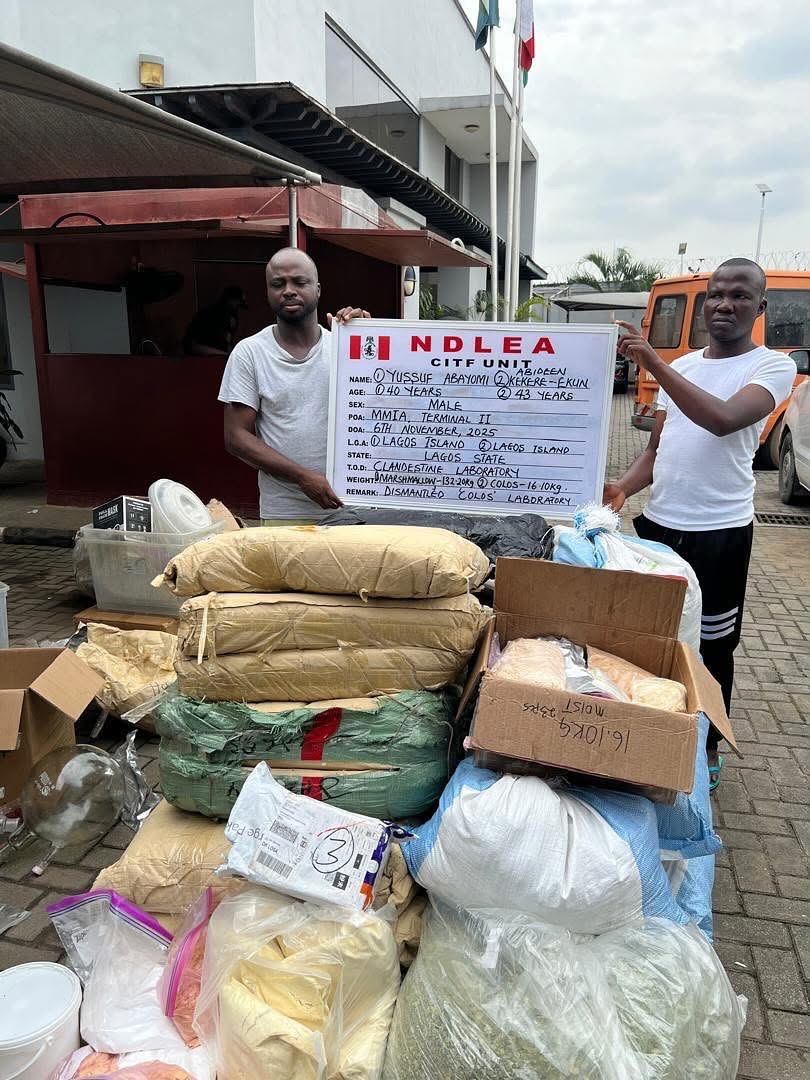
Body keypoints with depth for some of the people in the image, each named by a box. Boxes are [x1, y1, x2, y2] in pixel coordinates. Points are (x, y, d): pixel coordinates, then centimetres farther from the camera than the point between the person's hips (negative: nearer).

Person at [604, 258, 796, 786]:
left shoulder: (773, 366, -6)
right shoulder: (681, 366, 12)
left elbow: (724, 419, -26)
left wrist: (652, 362, -28)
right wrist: (623, 487, -5)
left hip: (719, 533, -5)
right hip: (656, 523, 6)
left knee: (712, 645, 7)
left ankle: (708, 747, 25)